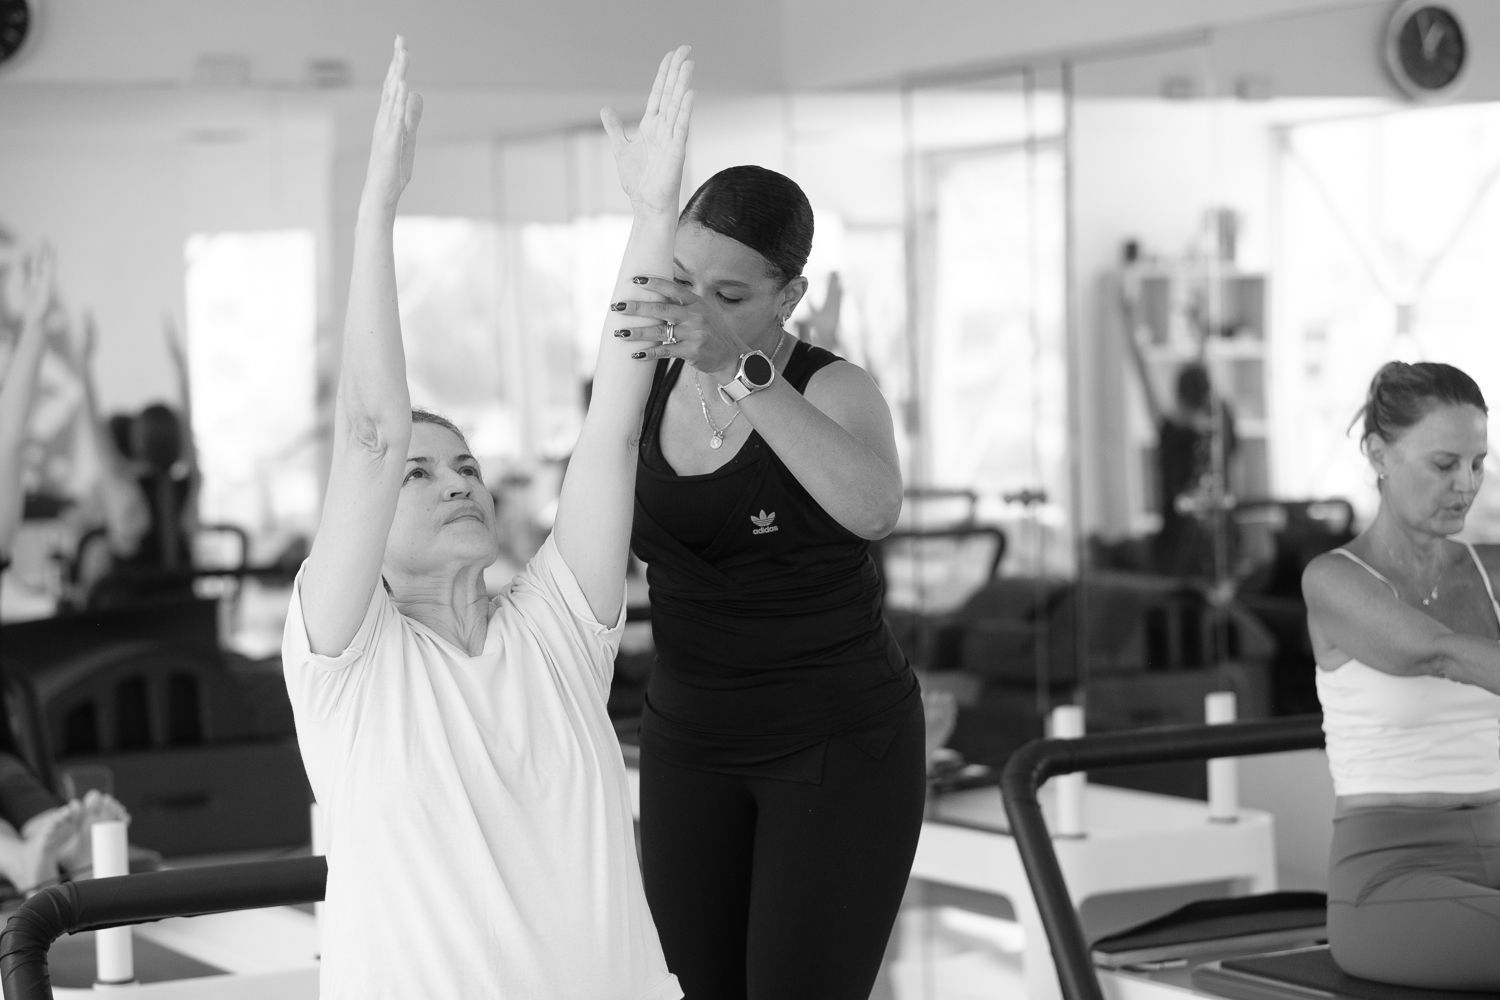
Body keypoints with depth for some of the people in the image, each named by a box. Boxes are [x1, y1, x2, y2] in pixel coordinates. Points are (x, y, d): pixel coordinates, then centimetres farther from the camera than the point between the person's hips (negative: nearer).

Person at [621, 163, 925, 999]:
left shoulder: (833, 391, -17)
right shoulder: (650, 384, -1)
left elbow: (874, 508, -40)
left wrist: (741, 369, -49)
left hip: (840, 746, -5)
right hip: (691, 746, 6)